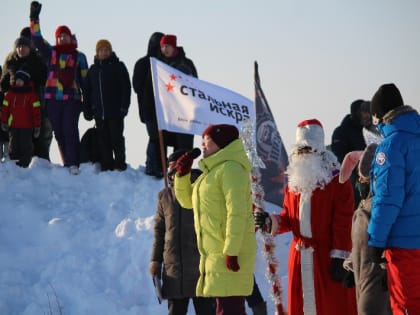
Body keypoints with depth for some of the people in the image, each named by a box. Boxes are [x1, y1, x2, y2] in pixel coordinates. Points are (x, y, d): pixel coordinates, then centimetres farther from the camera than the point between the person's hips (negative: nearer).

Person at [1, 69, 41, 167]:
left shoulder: (31, 95, 0)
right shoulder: (10, 93, 8)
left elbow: (36, 111, -1)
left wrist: (37, 126, -4)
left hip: (27, 126, -3)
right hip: (13, 126, 3)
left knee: (26, 146, -2)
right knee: (14, 146, 5)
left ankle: (24, 165, 3)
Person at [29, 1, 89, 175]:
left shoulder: (79, 56, 10)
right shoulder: (51, 52, 12)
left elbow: (84, 79, 11)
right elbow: (37, 39, 2)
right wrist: (34, 18, -7)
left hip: (72, 98, -2)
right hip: (53, 98, 2)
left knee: (70, 130, -13)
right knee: (59, 132, 3)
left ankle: (74, 164, -17)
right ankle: (68, 164, 8)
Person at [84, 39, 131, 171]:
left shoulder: (118, 66, 1)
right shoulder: (93, 69, 14)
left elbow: (126, 87, -4)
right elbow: (87, 91, 18)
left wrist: (124, 106, -12)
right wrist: (87, 110, 10)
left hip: (115, 111, -4)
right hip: (99, 112, 4)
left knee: (117, 138, 0)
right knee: (104, 140, 4)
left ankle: (120, 164, 6)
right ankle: (106, 166, 8)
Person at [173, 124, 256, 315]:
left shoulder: (231, 169, -11)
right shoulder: (212, 172, 20)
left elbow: (237, 212, -20)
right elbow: (187, 201, 28)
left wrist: (231, 251, -25)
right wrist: (182, 175, 11)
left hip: (230, 254, -10)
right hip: (214, 253, 10)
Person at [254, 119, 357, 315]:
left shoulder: (337, 181, -7)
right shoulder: (294, 182, 14)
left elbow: (343, 223, -12)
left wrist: (339, 256, -17)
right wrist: (270, 222, -4)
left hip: (326, 256, -6)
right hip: (299, 256, 6)